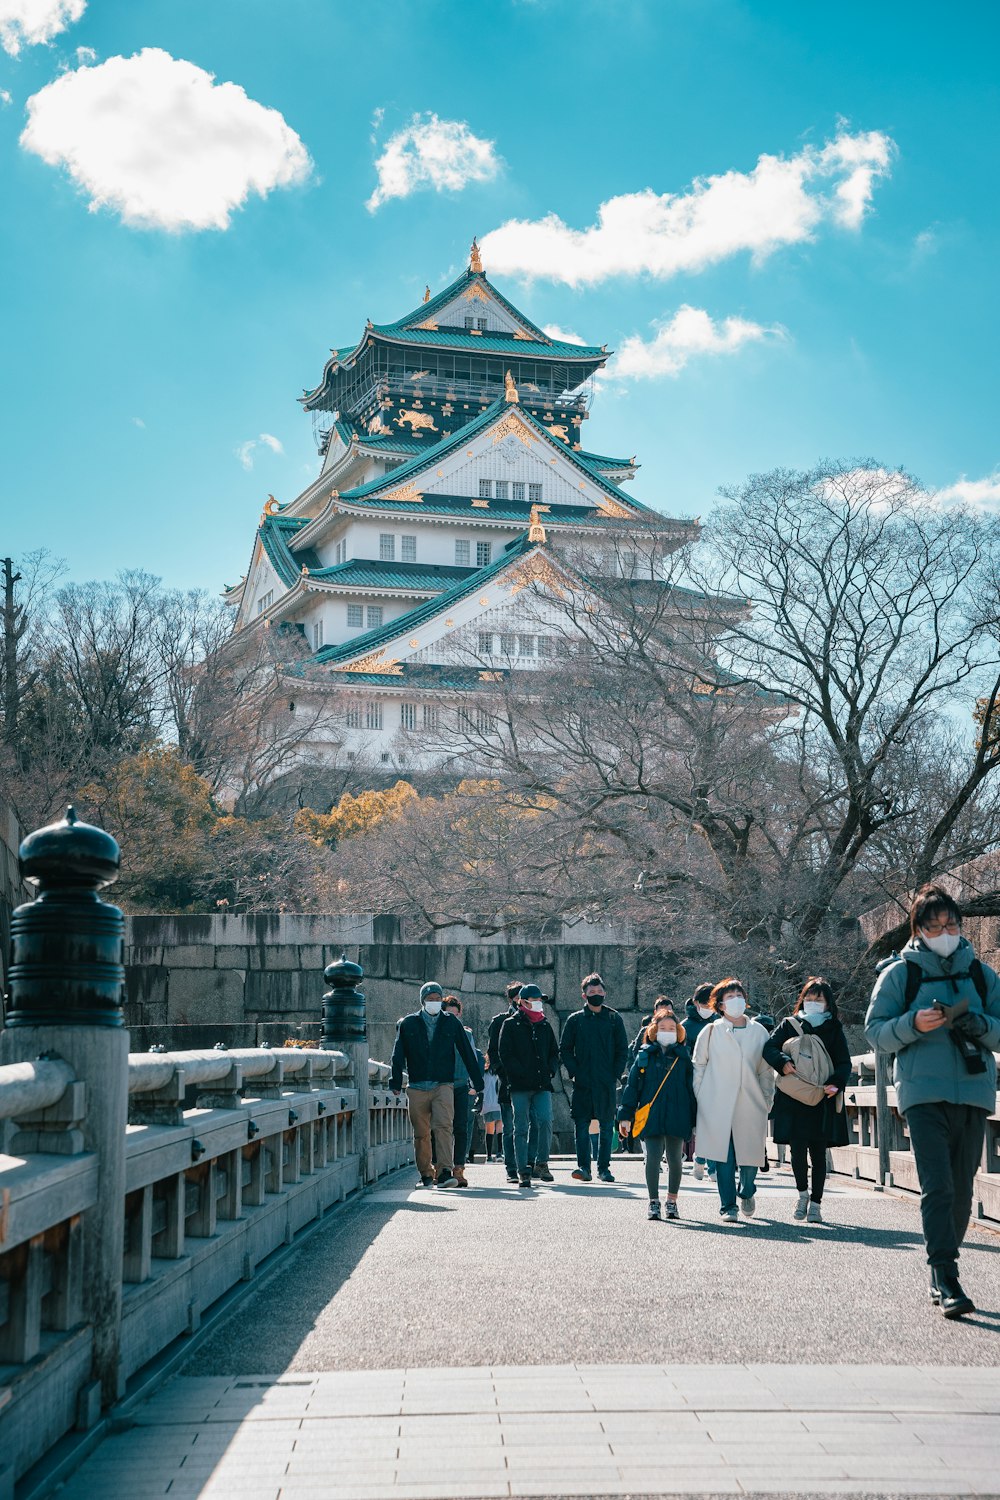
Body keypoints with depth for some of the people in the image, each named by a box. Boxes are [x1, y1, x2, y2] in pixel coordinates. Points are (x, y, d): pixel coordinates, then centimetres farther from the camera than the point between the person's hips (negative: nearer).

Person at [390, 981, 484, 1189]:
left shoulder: (452, 1023, 9)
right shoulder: (408, 1024, 8)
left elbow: (467, 1054, 11)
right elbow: (398, 1055, 6)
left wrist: (478, 1083, 9)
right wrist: (395, 1083, -4)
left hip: (443, 1086, -1)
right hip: (417, 1088, 1)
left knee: (444, 1127, -17)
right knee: (420, 1134, 5)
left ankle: (445, 1172, -23)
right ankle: (425, 1174, 16)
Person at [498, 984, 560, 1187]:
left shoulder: (545, 1026, 16)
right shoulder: (510, 1025, 3)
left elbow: (555, 1052, 22)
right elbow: (505, 1054, -4)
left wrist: (550, 1070, 4)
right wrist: (522, 1074, -12)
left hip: (542, 1085, 3)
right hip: (519, 1086, -3)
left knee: (545, 1122, -11)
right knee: (521, 1128, -1)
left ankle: (541, 1163, 4)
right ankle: (523, 1171, 3)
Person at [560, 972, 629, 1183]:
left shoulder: (614, 1019, 7)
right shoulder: (575, 1020, 7)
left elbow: (623, 1050, 9)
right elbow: (565, 1050, 8)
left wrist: (615, 1074, -2)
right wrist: (574, 1072, -4)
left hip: (607, 1083, 0)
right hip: (583, 1083, 0)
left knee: (607, 1127, 3)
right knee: (582, 1126, -5)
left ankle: (603, 1168, 10)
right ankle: (583, 1167, -4)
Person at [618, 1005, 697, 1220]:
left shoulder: (683, 1056, 8)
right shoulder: (645, 1055, 6)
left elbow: (691, 1088, 9)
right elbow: (632, 1086, 6)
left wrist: (694, 1119, 4)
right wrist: (625, 1115, 0)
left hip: (677, 1117, 1)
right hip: (651, 1116, -1)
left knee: (675, 1160, 7)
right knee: (653, 1158, -6)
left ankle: (672, 1202, 22)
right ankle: (653, 1202, 5)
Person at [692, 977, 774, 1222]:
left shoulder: (759, 1032, 10)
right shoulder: (711, 1032, 6)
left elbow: (765, 1070, 15)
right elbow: (698, 1066, 9)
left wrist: (767, 1101, 10)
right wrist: (699, 1099, 4)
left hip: (750, 1105, 1)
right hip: (717, 1107, -1)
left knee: (751, 1154, 0)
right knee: (723, 1157, -4)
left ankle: (746, 1193, 30)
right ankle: (728, 1207, 7)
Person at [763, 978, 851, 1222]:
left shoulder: (834, 1030, 10)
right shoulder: (790, 1025, 10)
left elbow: (844, 1063, 3)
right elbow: (769, 1046, -2)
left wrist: (835, 1083, -16)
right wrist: (783, 1062, -23)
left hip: (822, 1101, 0)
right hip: (793, 1100, 0)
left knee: (818, 1153, 2)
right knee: (797, 1149, -4)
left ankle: (815, 1204, 10)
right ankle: (803, 1194, 20)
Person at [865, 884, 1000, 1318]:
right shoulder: (898, 973, 4)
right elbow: (875, 1031, 2)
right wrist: (913, 1024, -16)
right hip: (923, 1093, -4)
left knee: (961, 1191, 9)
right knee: (938, 1188, -14)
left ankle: (940, 1274, 22)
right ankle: (945, 1279, -15)